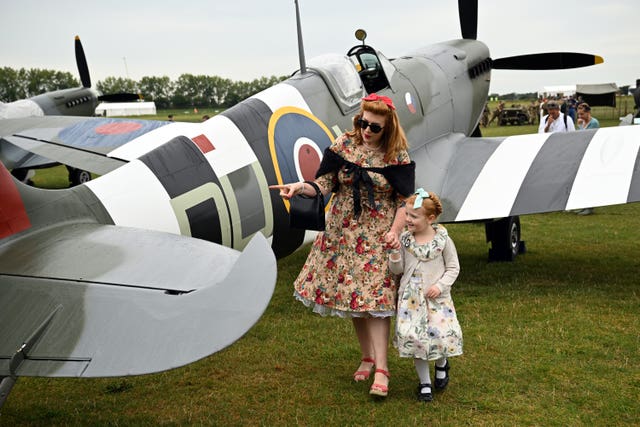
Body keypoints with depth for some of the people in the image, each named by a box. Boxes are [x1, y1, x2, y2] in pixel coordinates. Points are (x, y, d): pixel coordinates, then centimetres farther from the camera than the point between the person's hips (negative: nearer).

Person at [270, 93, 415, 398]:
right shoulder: (344, 145, -1)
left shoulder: (396, 155, -6)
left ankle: (380, 369, -6)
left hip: (377, 235, -3)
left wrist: (395, 231, -15)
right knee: (349, 291, 8)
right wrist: (300, 186, -21)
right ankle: (367, 356, 25)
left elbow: (404, 200, -3)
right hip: (343, 231, 3)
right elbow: (324, 184, -2)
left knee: (375, 295, -9)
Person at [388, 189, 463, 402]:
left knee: (441, 334, -11)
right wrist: (395, 253, -15)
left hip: (436, 297, -2)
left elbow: (453, 268, 2)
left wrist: (440, 285, -12)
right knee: (414, 337, -4)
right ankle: (425, 383, 14)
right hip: (411, 297, 2)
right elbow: (397, 269, 4)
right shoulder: (404, 239, 1)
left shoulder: (443, 240, -4)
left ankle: (441, 365, 27)